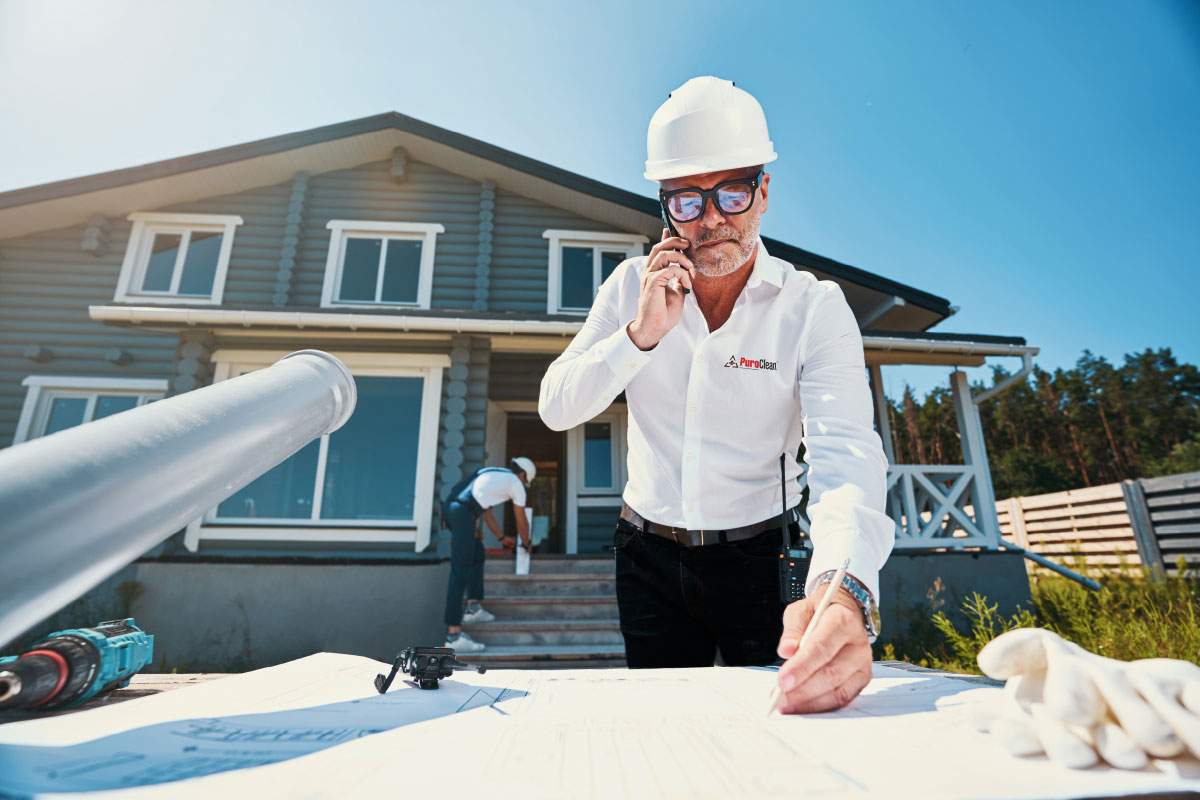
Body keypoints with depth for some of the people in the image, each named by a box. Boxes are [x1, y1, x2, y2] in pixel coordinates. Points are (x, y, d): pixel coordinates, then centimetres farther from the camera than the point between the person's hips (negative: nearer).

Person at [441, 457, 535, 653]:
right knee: (460, 571, -10)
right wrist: (526, 543, 40)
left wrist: (502, 538, 47)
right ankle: (453, 635, -10)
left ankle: (474, 607, 20)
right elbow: (521, 521, 21)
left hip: (451, 506, 9)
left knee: (478, 554, 22)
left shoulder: (493, 474, 32)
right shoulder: (515, 482, 11)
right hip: (462, 512, -9)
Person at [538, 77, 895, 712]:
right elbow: (556, 409, -9)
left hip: (760, 558, -2)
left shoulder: (815, 308, -13)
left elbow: (846, 456, -27)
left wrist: (846, 589, -46)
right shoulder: (632, 287, -5)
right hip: (649, 558, 3)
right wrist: (641, 333, -25)